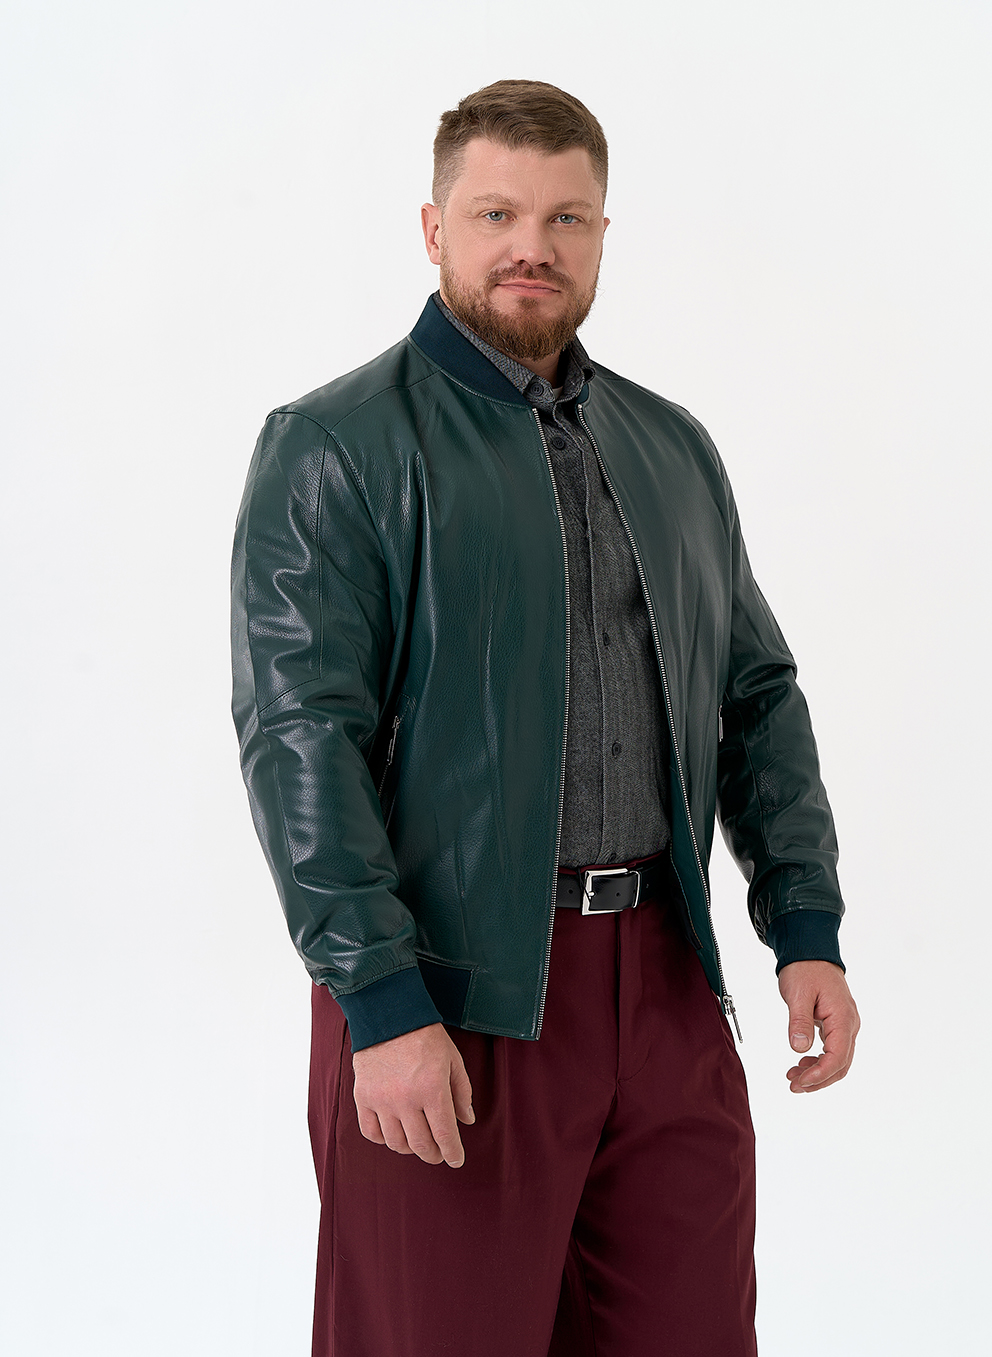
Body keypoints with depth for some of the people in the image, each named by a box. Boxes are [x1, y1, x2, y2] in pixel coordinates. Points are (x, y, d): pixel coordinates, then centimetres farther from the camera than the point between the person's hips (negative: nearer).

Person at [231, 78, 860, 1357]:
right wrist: (380, 1001, -18)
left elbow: (757, 692, 17)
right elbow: (299, 734, -11)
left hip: (669, 983, 5)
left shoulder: (673, 448, 15)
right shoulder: (334, 448, -3)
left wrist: (806, 925, 6)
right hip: (451, 995, -5)